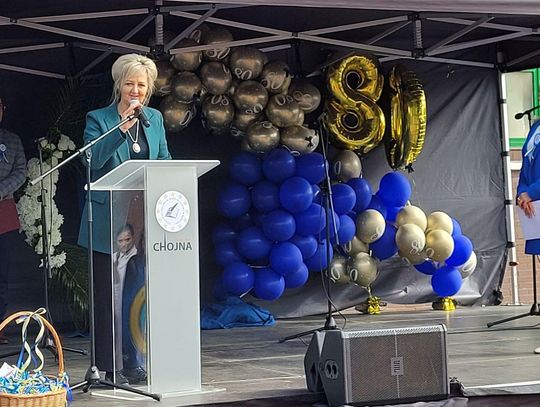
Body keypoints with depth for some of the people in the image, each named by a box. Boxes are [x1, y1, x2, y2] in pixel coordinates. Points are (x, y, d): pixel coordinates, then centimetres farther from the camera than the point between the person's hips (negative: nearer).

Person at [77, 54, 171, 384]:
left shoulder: (155, 118, 12)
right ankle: (108, 365, 5)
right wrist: (122, 128, -25)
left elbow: (165, 161, 16)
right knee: (108, 292, -1)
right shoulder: (98, 119, -2)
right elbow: (93, 159, -17)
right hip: (109, 221, -4)